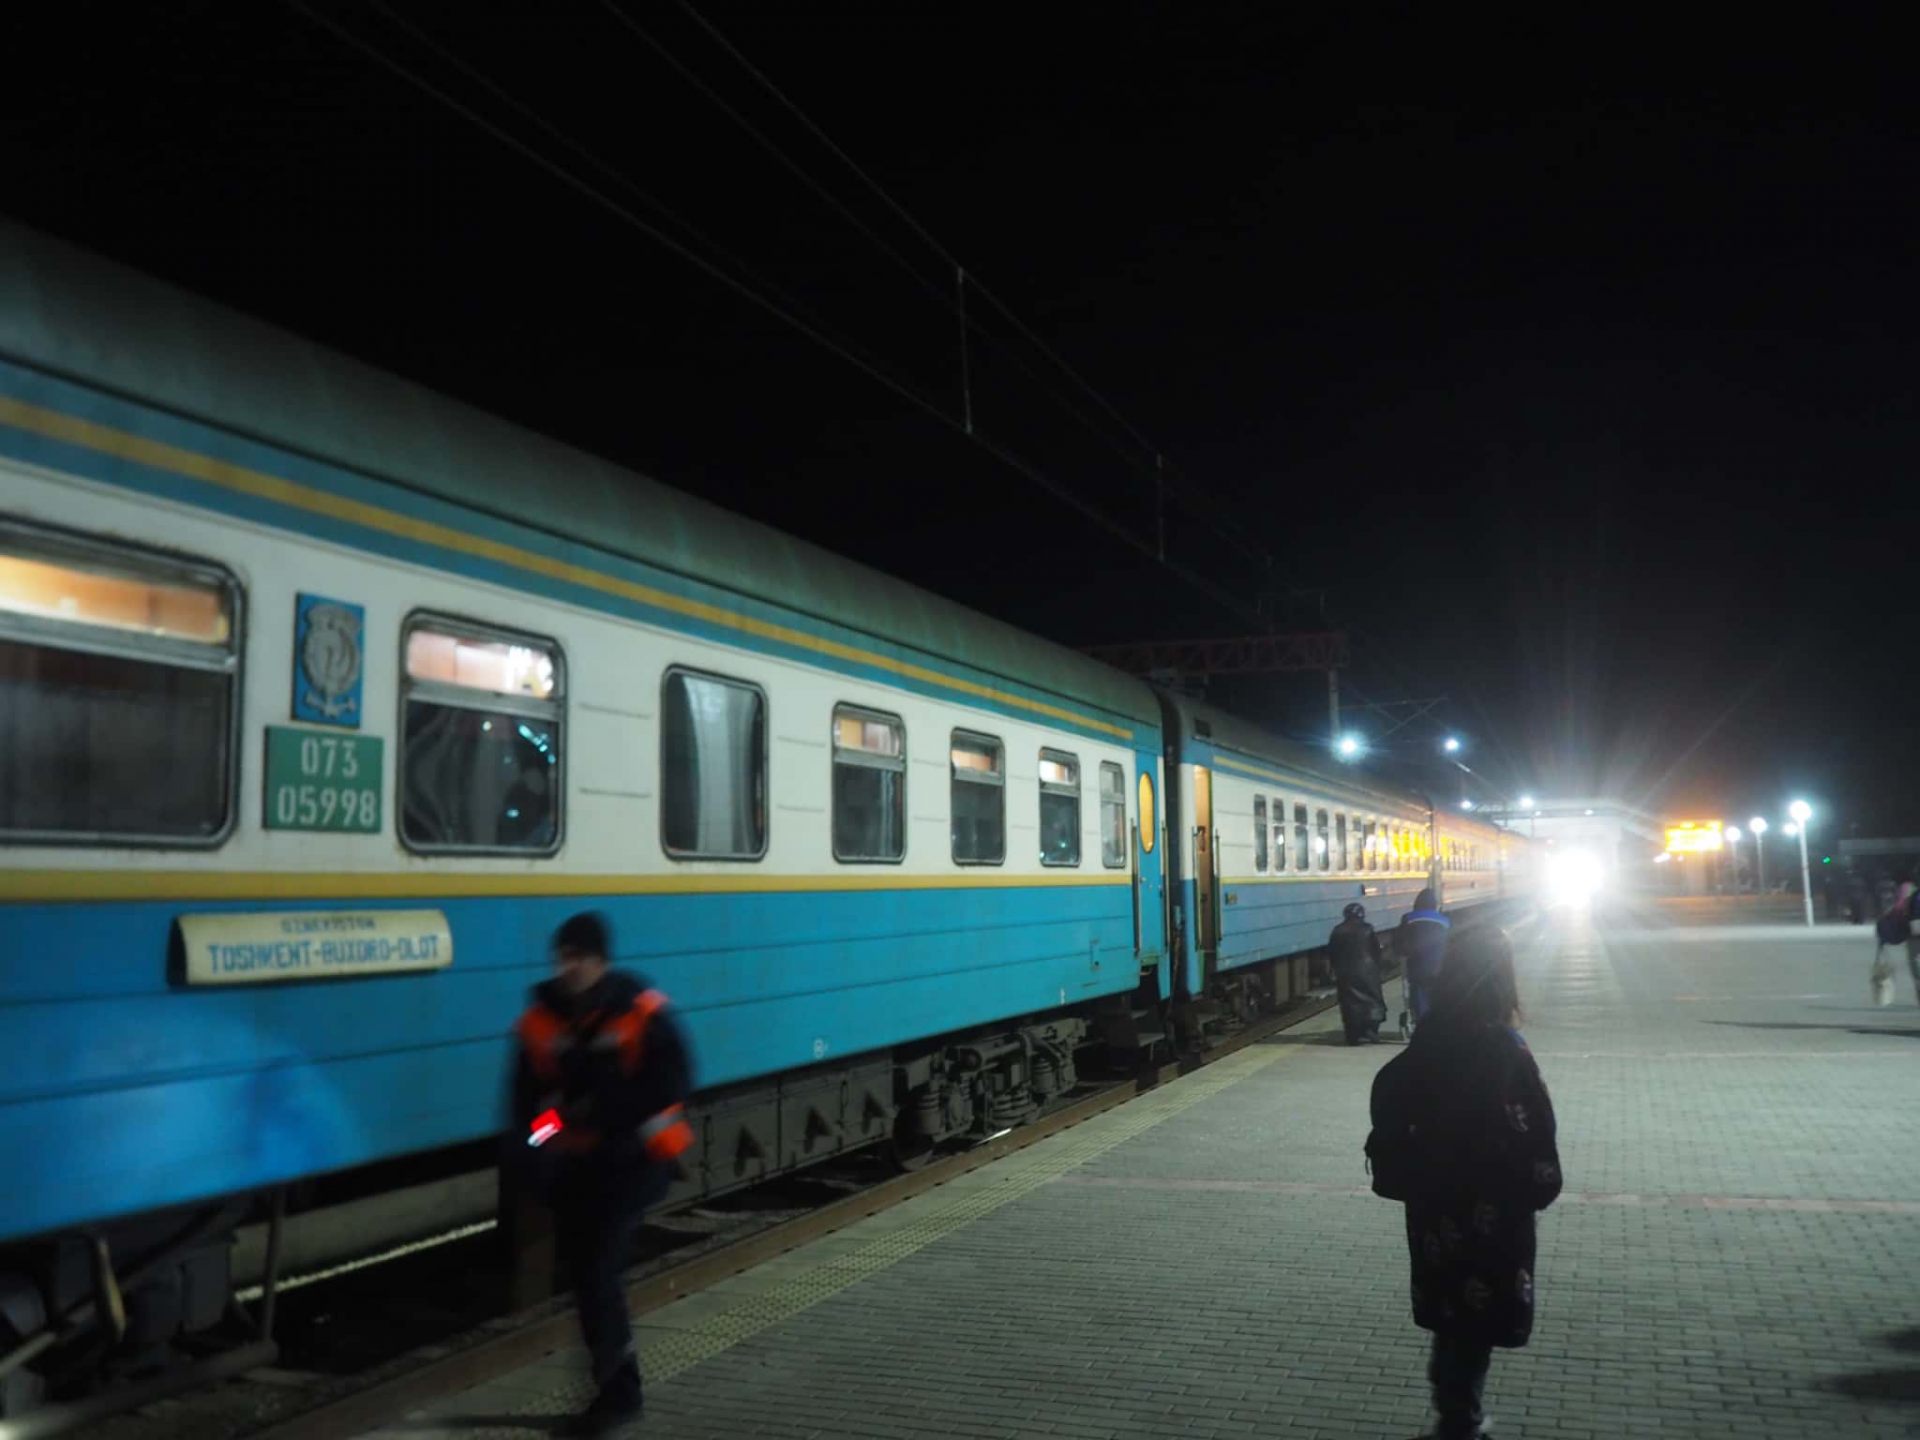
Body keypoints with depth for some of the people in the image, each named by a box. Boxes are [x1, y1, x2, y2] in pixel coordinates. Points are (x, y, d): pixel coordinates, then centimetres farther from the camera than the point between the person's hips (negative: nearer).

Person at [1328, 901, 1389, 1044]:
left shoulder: (1337, 932, 3)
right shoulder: (1366, 929, -4)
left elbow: (1331, 952, 5)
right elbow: (1376, 949, -2)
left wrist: (1336, 971, 14)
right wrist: (1377, 967, 10)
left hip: (1345, 973, 2)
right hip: (1367, 971, -2)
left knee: (1350, 1004, 3)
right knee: (1371, 1002, 6)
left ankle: (1355, 1036, 0)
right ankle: (1370, 1034, 0)